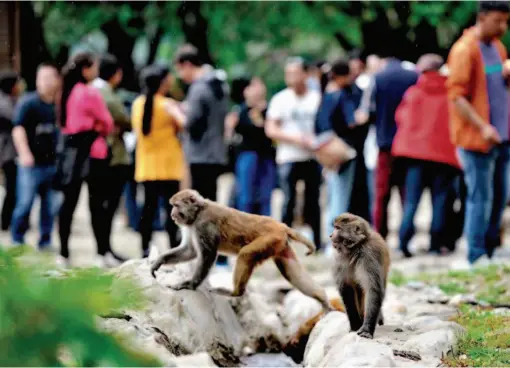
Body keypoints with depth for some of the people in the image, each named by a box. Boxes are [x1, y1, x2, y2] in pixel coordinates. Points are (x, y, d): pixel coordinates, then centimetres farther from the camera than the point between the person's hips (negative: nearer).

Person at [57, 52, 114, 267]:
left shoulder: (67, 92, 10)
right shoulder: (90, 93, -12)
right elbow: (107, 123, -5)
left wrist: (92, 128, 8)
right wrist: (102, 131, 15)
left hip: (70, 150, 7)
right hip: (91, 152, -7)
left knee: (69, 202, 7)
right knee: (97, 203, -2)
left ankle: (64, 252, 6)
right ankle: (103, 253, -1)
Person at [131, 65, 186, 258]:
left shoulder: (138, 104, 6)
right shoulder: (167, 105, -12)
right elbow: (183, 123, -24)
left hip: (146, 164, 6)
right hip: (168, 163, -5)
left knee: (149, 205, 9)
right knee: (171, 206, -2)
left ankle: (145, 249, 7)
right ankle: (173, 247, -4)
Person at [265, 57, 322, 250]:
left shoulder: (317, 98, 7)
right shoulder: (280, 99, 2)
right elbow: (271, 130, -1)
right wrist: (295, 138, -13)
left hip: (313, 158, 2)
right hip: (289, 158, -2)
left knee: (313, 201, 5)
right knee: (289, 202, -5)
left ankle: (317, 243, 11)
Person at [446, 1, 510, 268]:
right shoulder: (464, 50, -12)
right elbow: (457, 95, -17)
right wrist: (482, 127, -24)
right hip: (476, 138, -8)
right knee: (481, 198, -6)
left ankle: (488, 253, 19)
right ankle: (476, 259, -1)